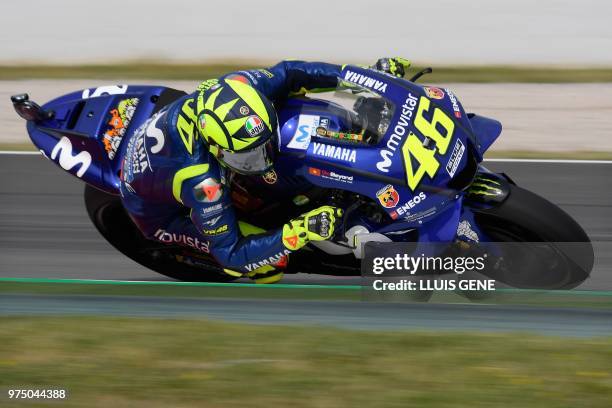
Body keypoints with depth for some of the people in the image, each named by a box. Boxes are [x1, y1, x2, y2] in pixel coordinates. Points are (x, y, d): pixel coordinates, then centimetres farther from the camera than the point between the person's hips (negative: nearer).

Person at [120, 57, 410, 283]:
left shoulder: (231, 90, -31)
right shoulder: (202, 182, -46)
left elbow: (287, 73, -13)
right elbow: (230, 253, -37)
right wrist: (299, 233, -46)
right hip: (160, 213, -6)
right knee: (269, 267, -20)